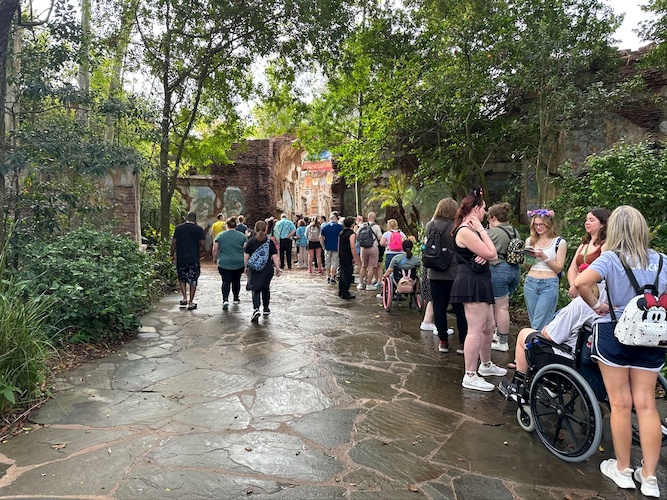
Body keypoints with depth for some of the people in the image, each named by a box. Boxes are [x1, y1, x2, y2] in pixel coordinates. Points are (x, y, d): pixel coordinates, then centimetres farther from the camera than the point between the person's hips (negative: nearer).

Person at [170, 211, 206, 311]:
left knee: (182, 278, 20)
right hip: (194, 259, -1)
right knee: (193, 280, 6)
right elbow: (203, 245, -6)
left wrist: (172, 254, 12)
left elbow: (174, 243, 2)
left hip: (181, 258, 2)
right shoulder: (199, 229, -4)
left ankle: (185, 298, 11)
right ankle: (190, 303, 7)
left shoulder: (178, 228, 1)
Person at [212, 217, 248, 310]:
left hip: (224, 263, -1)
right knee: (236, 281, 16)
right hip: (239, 264, 1)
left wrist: (215, 258, 16)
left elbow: (215, 250, 0)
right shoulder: (242, 236, 0)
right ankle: (236, 298, 27)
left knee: (226, 281, 0)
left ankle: (225, 299, -16)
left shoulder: (220, 236, 0)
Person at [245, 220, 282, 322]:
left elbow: (246, 256, -1)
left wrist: (246, 267, 12)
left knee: (255, 289, 0)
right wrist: (278, 268, 1)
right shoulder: (270, 242, -4)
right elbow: (275, 257, -6)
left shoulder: (250, 241, -3)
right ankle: (266, 309, 31)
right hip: (267, 269, 1)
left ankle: (256, 309, -22)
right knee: (265, 288, 19)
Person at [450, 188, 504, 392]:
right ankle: (470, 376, 2)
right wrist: (481, 230, -12)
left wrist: (485, 256, -11)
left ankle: (486, 365, 37)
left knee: (488, 327, 20)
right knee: (476, 330, -7)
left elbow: (492, 255, 12)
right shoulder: (465, 231, -17)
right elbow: (491, 253, -17)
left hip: (479, 282, 11)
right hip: (471, 283, -11)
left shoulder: (471, 230, 16)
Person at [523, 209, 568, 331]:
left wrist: (544, 257, -16)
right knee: (533, 322, 10)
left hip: (549, 285, -4)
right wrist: (529, 256, -5)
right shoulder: (530, 240, 10)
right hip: (530, 283, 4)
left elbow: (559, 268, -4)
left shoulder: (560, 242, -1)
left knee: (538, 324, -8)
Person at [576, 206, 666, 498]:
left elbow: (580, 282, -29)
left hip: (614, 333, -4)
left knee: (620, 404, 7)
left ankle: (622, 470, 22)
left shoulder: (611, 258, -13)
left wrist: (595, 306, -14)